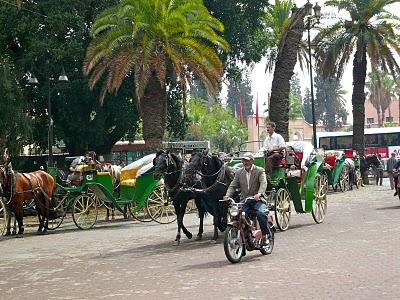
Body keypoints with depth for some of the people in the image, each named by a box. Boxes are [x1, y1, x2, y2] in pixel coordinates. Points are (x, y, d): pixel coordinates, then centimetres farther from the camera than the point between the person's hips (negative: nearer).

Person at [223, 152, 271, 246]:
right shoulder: (239, 172, 13)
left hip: (257, 200, -4)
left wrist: (259, 193, -36)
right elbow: (233, 185, 8)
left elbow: (263, 183, -15)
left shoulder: (260, 171, 0)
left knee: (261, 213, -31)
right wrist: (227, 195, -13)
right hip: (244, 201, 4)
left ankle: (265, 235, -14)